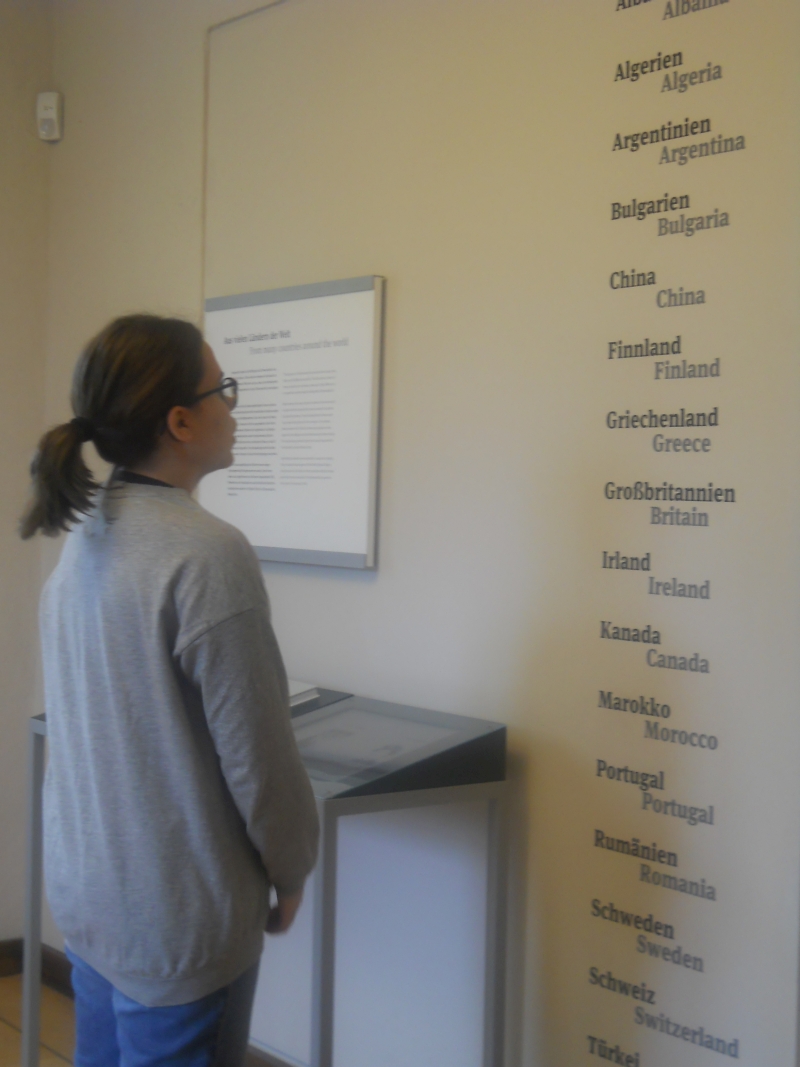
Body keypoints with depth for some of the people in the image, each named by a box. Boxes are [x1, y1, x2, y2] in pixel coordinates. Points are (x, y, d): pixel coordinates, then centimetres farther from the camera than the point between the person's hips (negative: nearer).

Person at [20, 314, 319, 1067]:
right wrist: (290, 870, -2)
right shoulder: (208, 554, -24)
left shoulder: (84, 535, 1)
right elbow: (257, 750, -19)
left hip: (83, 886, 8)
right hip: (174, 918, -8)